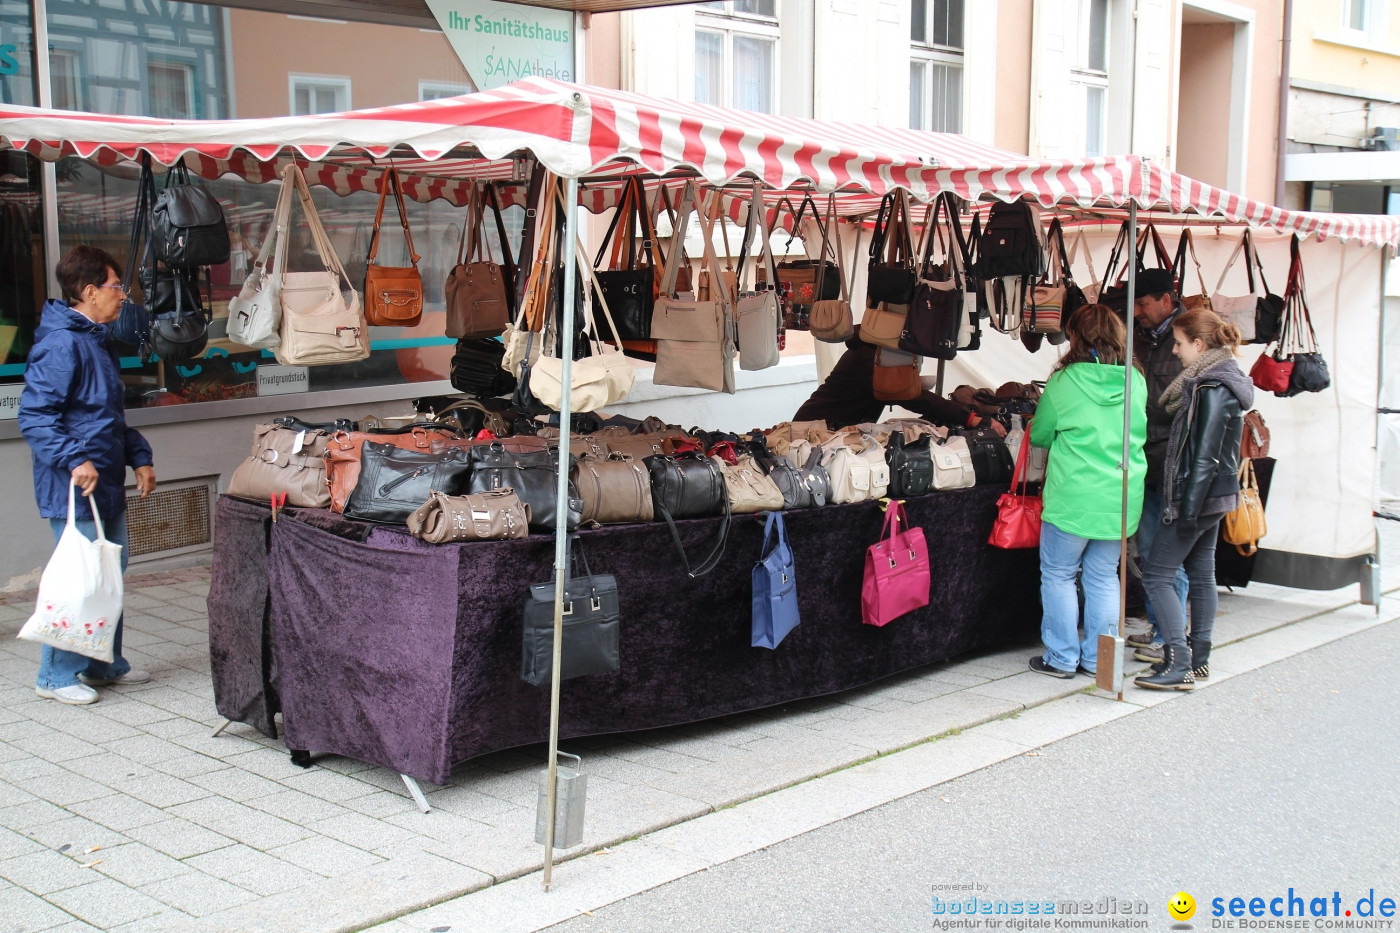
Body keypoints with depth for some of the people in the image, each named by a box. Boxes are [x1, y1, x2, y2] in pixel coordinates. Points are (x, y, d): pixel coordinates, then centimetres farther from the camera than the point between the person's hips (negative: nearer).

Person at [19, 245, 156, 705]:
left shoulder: (98, 341, 16)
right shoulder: (60, 344, -17)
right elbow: (34, 417, -22)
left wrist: (139, 457, 18)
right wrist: (74, 460, -31)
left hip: (107, 485, 10)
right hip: (75, 490, -10)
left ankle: (104, 664, 29)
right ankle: (56, 676, 8)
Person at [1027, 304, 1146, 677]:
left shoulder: (1064, 382, -11)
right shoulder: (1136, 382, 1)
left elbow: (1039, 435, 2)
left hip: (1073, 498, -4)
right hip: (1122, 497, 5)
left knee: (1058, 575, 9)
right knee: (1103, 578, 14)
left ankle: (1062, 658, 12)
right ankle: (1098, 659, 19)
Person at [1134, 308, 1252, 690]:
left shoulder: (1212, 390, -19)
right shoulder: (1219, 381, 12)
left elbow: (1205, 456, -23)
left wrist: (1188, 507, -22)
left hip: (1201, 496, -10)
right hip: (1214, 496, 10)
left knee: (1156, 575, -7)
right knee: (1201, 575, 14)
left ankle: (1178, 665, -8)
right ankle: (1199, 659, 21)